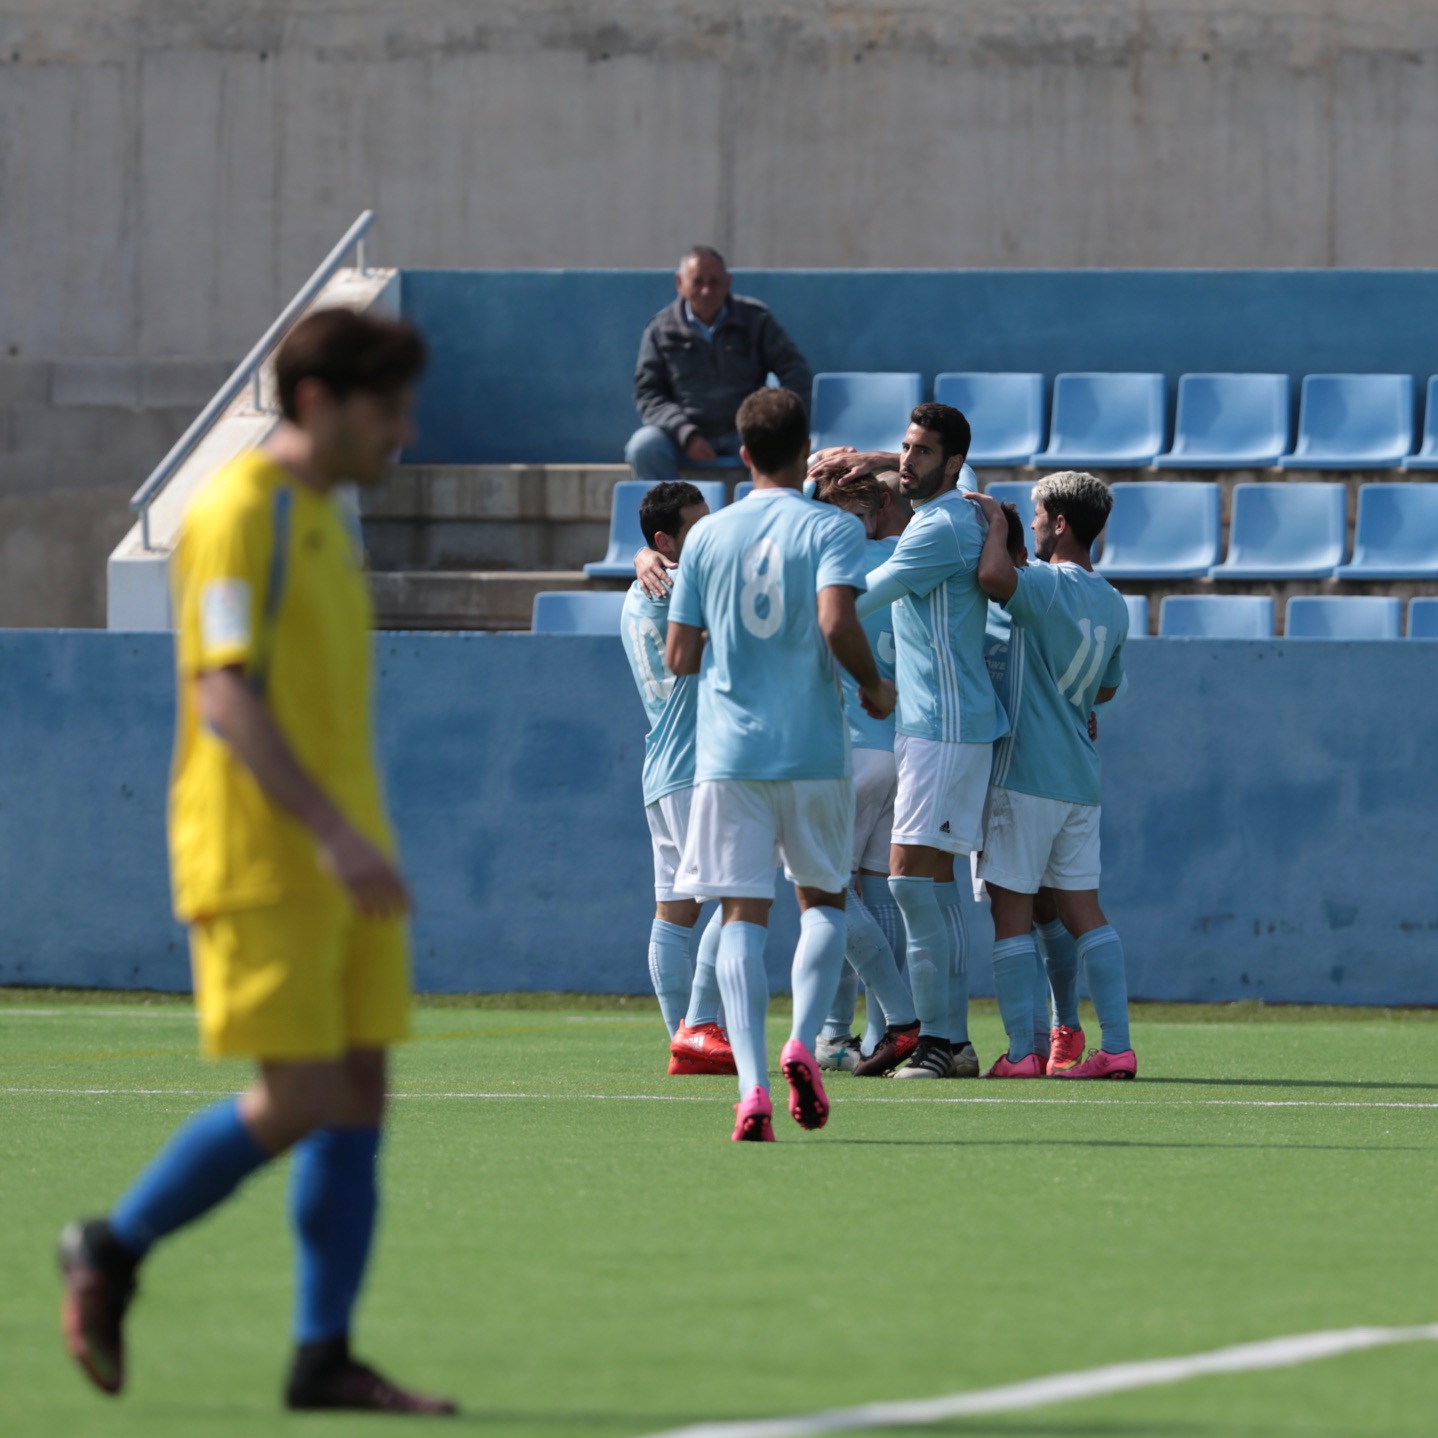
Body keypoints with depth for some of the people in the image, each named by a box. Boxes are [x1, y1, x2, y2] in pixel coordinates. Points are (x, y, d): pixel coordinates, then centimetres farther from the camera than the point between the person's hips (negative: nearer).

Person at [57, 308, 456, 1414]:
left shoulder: (324, 524, 17)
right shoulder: (239, 515, -11)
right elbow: (225, 698, -20)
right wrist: (333, 832, -26)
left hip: (338, 861, 9)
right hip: (259, 861, -9)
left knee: (358, 1099, 2)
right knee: (299, 1102, -10)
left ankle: (326, 1358, 5)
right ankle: (115, 1249, 8)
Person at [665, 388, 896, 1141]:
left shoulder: (707, 535, 6)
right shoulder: (832, 528, -3)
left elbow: (678, 657, 6)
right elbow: (835, 620, -19)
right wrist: (874, 685, -1)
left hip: (728, 748, 1)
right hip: (813, 747, -1)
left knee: (743, 915, 0)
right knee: (823, 898, 17)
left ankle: (752, 1082, -16)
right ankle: (803, 1043, -6)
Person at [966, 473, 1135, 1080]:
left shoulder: (1048, 586, -13)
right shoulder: (1113, 605, 12)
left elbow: (992, 576, -35)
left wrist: (995, 521, -17)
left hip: (1025, 774, -7)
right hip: (1080, 779, 7)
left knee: (1012, 910, -2)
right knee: (1083, 910, 7)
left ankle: (1020, 1052, -4)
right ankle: (1117, 1046, 0)